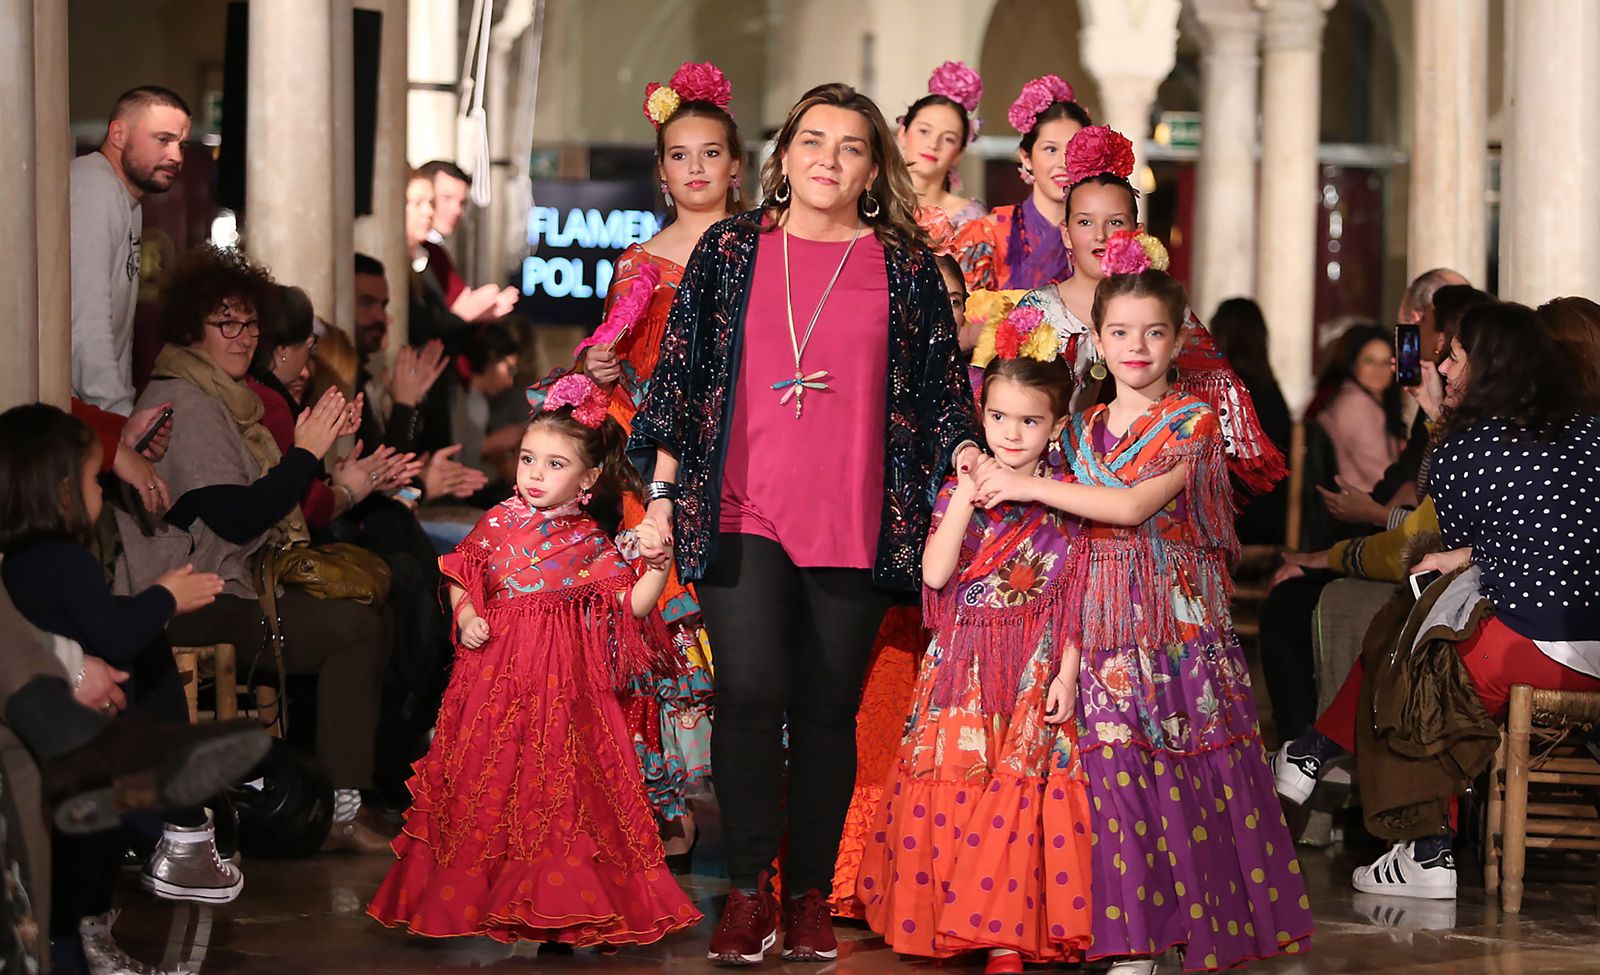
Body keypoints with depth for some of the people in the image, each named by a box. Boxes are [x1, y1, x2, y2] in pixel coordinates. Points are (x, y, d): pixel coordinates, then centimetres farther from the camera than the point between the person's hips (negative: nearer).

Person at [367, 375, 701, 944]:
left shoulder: (589, 543, -1)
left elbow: (633, 605, -5)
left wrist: (656, 563, -20)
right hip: (494, 673, 2)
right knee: (487, 782, 5)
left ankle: (556, 908, 7)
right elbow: (460, 578, 14)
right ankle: (471, 895, 16)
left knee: (556, 789, -1)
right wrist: (465, 614, -4)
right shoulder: (498, 523, 4)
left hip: (562, 680, -2)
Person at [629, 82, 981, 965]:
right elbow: (680, 371, 10)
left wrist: (967, 453, -4)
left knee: (826, 711, 3)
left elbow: (939, 380, 12)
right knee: (749, 693, -12)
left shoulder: (904, 267, 9)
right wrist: (661, 493, 8)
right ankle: (748, 892, -1)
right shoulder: (729, 251, 9)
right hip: (740, 514, -1)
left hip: (853, 522, 1)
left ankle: (808, 897, 13)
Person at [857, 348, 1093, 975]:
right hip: (963, 668, 2)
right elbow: (935, 574, -8)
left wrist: (1067, 673, -6)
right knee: (955, 787, 0)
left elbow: (1076, 596, 1)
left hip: (1036, 673, -2)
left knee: (1017, 797, -5)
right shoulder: (962, 489, 5)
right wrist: (966, 495, -12)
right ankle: (955, 918, 10)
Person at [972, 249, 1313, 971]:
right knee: (1115, 769, -4)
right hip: (1105, 629, 3)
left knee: (1189, 769, -6)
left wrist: (1029, 486, -11)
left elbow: (1133, 506, -14)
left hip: (1180, 621, -3)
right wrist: (986, 476, 5)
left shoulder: (1194, 424, -1)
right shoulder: (1083, 429, 14)